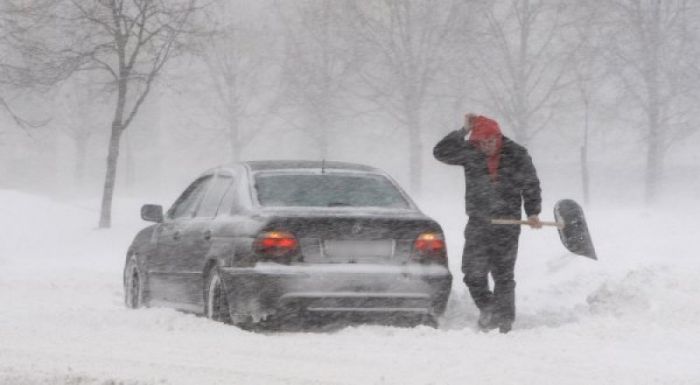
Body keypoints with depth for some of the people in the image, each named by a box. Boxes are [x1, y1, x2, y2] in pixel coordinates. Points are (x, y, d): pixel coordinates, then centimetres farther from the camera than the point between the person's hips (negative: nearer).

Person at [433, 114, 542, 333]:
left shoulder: (516, 155, -2)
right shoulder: (470, 153, 0)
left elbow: (531, 185, 8)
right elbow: (441, 152, -10)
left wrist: (533, 213, 0)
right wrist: (463, 133, -15)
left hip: (507, 224, -2)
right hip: (478, 223, 2)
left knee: (503, 276, 2)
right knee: (473, 273, -3)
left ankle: (504, 323, 9)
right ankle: (487, 309, 19)